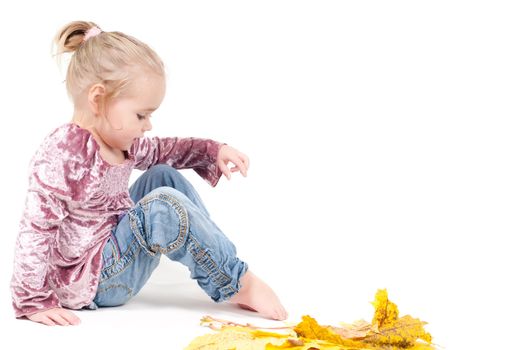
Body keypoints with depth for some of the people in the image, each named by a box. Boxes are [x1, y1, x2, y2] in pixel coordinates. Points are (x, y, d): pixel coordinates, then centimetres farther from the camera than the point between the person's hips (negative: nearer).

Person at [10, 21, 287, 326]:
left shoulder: (116, 140, 2)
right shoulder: (63, 155, -26)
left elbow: (159, 151, 19)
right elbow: (36, 230, -27)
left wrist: (212, 150, 6)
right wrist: (33, 301, -26)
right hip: (87, 283, -10)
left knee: (163, 176, 10)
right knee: (164, 206, -26)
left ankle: (219, 262, 8)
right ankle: (236, 284, -10)